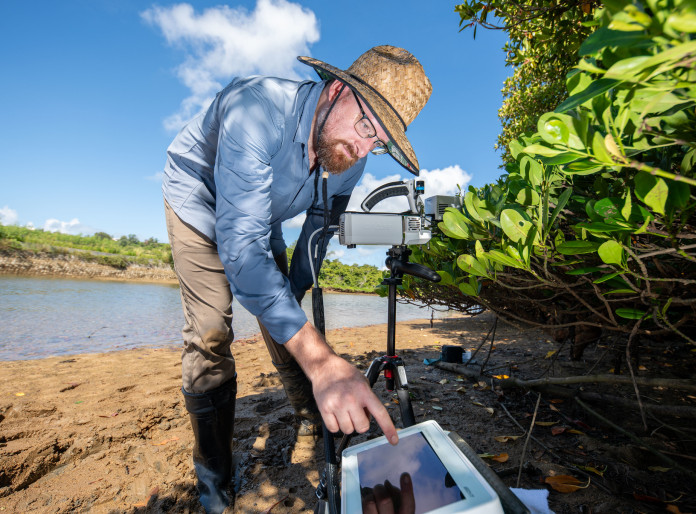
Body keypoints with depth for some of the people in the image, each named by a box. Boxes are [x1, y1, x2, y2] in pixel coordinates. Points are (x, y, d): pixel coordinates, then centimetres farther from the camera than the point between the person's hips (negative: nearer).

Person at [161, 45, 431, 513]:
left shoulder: (349, 160, -20)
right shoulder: (257, 109, -40)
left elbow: (319, 230, -5)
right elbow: (241, 245, -48)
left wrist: (293, 296, -5)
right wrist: (322, 362, -55)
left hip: (259, 219, 5)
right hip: (200, 205, -4)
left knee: (286, 319, 4)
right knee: (210, 333, -14)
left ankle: (313, 419, 27)